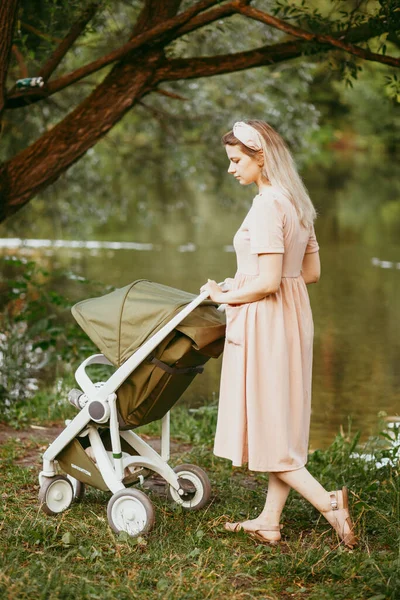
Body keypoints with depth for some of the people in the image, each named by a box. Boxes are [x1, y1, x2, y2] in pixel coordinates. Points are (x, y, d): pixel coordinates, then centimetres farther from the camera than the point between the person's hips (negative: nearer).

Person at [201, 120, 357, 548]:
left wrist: (226, 296, -7)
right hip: (294, 318, 10)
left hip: (265, 321, -10)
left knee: (264, 423, -1)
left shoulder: (267, 206, -18)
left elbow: (268, 281, -24)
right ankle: (270, 521, 19)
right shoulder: (297, 204, 11)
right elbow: (312, 272, 15)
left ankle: (328, 502, -6)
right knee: (282, 423, 11)